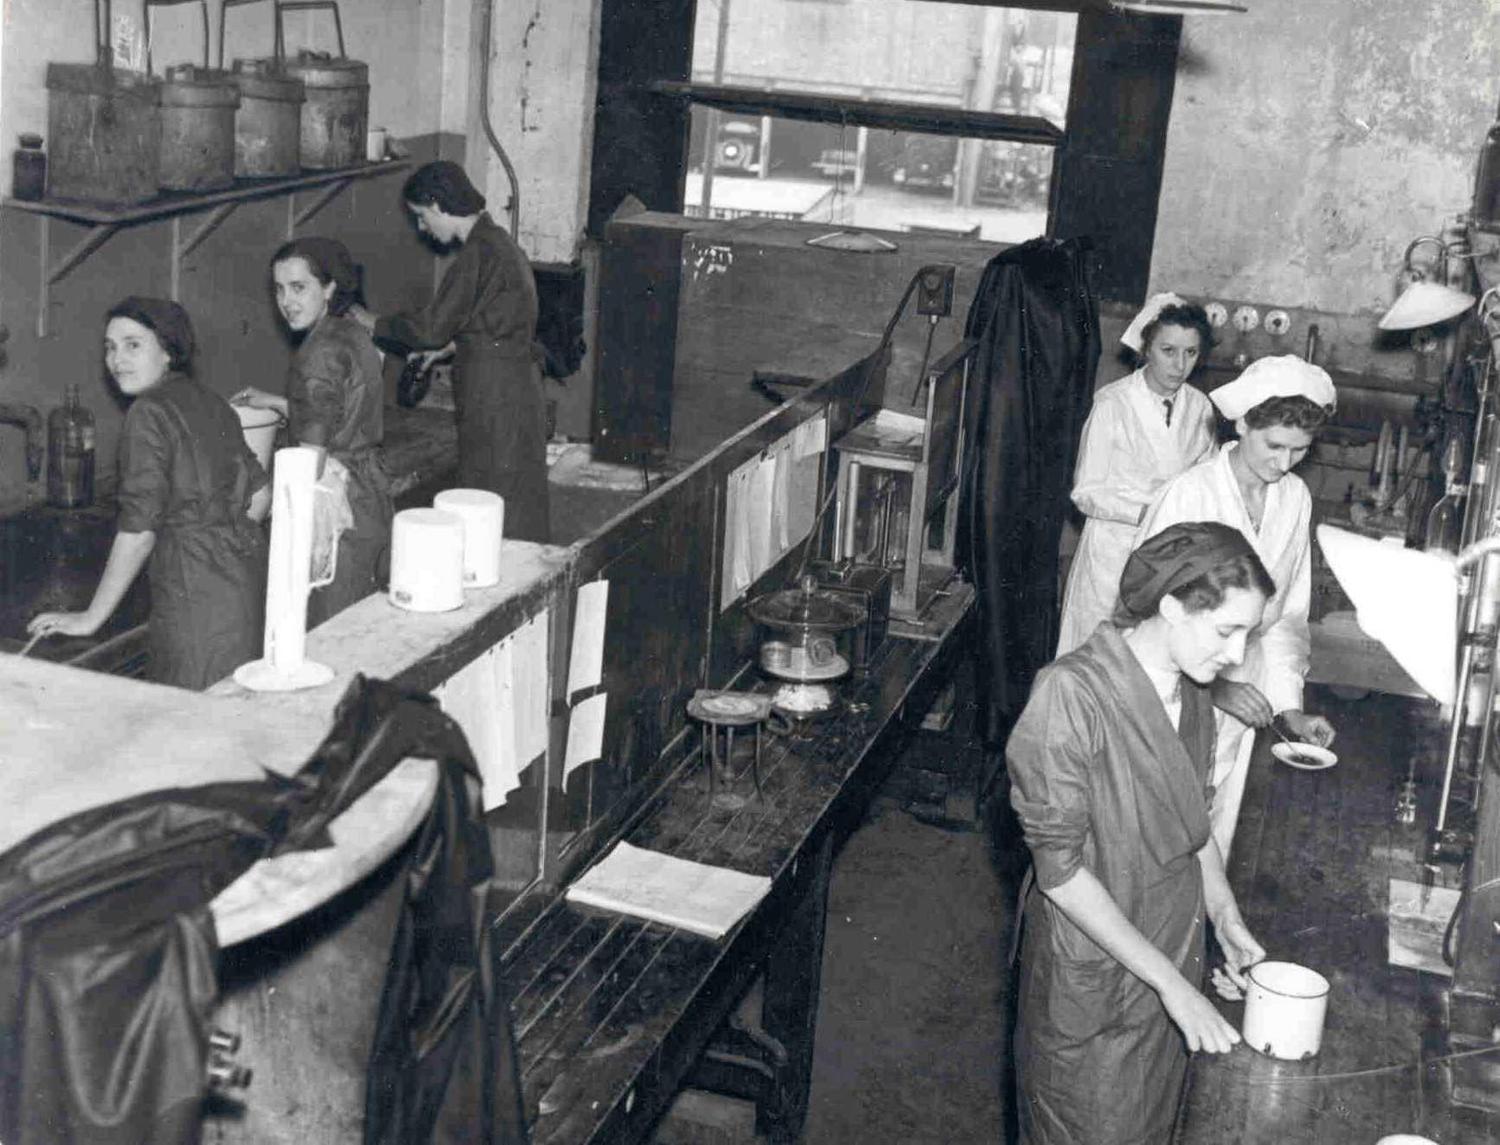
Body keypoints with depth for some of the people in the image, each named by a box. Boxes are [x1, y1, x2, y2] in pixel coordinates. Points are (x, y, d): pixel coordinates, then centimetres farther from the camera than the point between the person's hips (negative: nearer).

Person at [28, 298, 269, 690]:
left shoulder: (150, 413, -11)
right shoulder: (210, 402, 14)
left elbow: (139, 529, -14)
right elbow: (260, 493, 20)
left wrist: (90, 618, -8)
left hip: (198, 584, -9)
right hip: (246, 565, 9)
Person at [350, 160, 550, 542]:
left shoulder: (479, 253, -15)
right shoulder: (499, 243, 15)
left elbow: (432, 326, -14)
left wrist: (375, 323, -1)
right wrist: (446, 347, 18)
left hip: (495, 394, -10)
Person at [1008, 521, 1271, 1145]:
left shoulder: (1190, 691, 0)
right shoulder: (1072, 694, -25)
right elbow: (1060, 870, -23)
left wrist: (1225, 915, 1)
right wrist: (1171, 982, -22)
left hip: (1173, 962, 7)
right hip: (1091, 982, -7)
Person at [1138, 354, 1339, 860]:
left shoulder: (1295, 499, 0)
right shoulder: (1189, 495, -18)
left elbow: (1286, 614, 8)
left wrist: (1288, 704, -1)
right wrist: (1211, 684, -25)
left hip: (1236, 705, 5)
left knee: (1211, 842, 16)